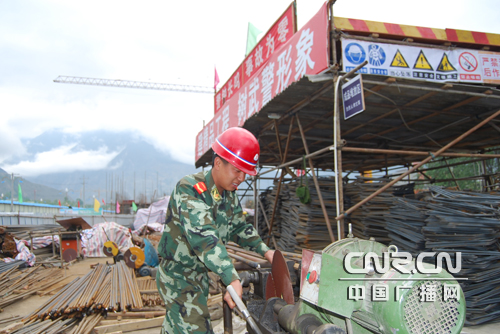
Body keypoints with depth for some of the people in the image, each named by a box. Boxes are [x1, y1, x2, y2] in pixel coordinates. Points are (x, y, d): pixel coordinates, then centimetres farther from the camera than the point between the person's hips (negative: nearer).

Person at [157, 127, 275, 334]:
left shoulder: (229, 196, 1)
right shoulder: (189, 189, -27)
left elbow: (239, 227, 14)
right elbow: (203, 236, -39)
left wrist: (264, 250, -1)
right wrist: (232, 279, -47)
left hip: (200, 275, 8)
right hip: (177, 276, -8)